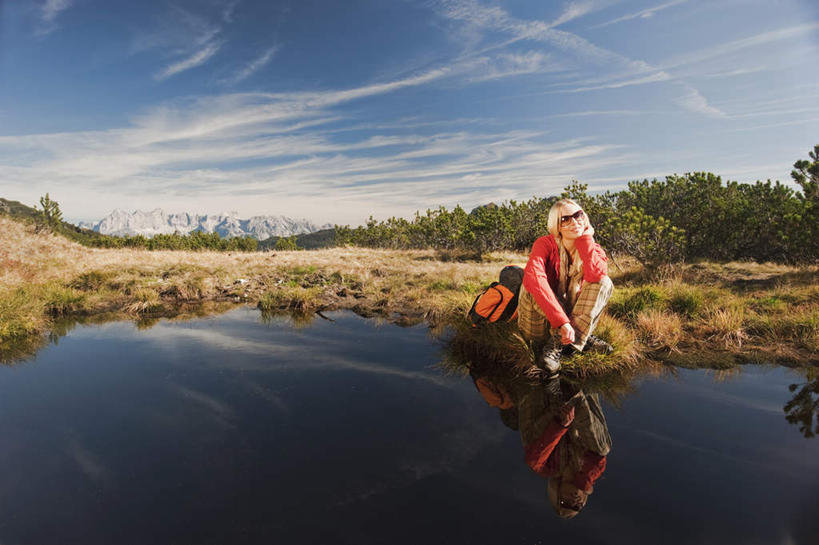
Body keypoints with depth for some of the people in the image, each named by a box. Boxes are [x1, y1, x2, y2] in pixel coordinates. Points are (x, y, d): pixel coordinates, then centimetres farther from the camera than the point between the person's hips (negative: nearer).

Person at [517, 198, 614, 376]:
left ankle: (557, 344, -27)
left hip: (572, 314, 4)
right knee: (533, 287, -32)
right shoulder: (545, 244, -16)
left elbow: (596, 276, -28)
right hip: (541, 325, -3)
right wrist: (561, 321, -44)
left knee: (605, 283, -18)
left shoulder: (593, 248, -3)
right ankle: (582, 339, -20)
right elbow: (532, 277, -38)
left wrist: (585, 238, -19)